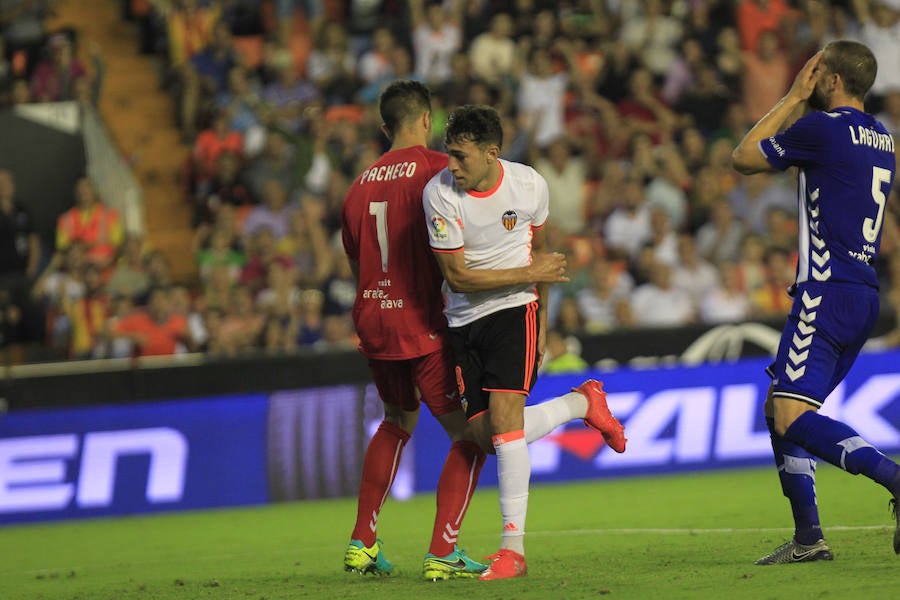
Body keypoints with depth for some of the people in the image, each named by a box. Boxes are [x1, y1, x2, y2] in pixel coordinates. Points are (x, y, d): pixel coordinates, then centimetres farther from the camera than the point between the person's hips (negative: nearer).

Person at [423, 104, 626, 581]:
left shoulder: (529, 186, -6)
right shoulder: (439, 193, -13)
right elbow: (457, 276, -12)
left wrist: (542, 320, 17)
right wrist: (531, 274, -13)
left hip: (515, 309, -2)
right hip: (464, 318, 2)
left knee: (503, 417, -18)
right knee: (485, 433, -3)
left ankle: (513, 545, -15)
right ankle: (582, 404, 23)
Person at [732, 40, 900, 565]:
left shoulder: (824, 127, -11)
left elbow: (745, 158, 2)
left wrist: (793, 98, 10)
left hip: (827, 294, -9)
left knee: (792, 415, -16)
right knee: (779, 408, 15)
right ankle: (808, 537, 12)